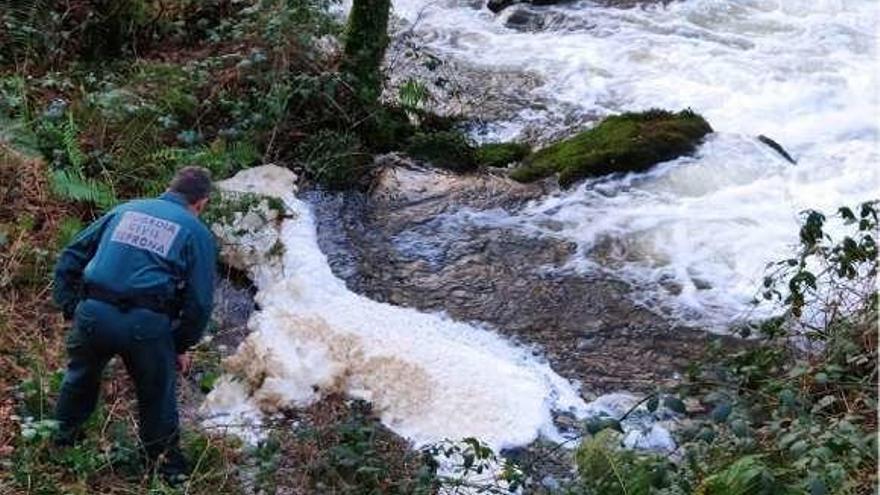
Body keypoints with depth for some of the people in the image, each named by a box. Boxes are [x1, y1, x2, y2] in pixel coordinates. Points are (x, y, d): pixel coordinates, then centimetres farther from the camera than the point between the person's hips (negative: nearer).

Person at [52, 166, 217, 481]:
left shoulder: (126, 209, 19)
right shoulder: (198, 233, 8)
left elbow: (71, 257, 18)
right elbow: (200, 301, 2)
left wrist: (70, 308, 20)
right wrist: (183, 346, 14)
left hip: (92, 314, 4)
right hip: (145, 325, -3)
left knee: (80, 379, 29)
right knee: (156, 395, 17)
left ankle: (61, 441, 49)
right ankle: (167, 464, 33)